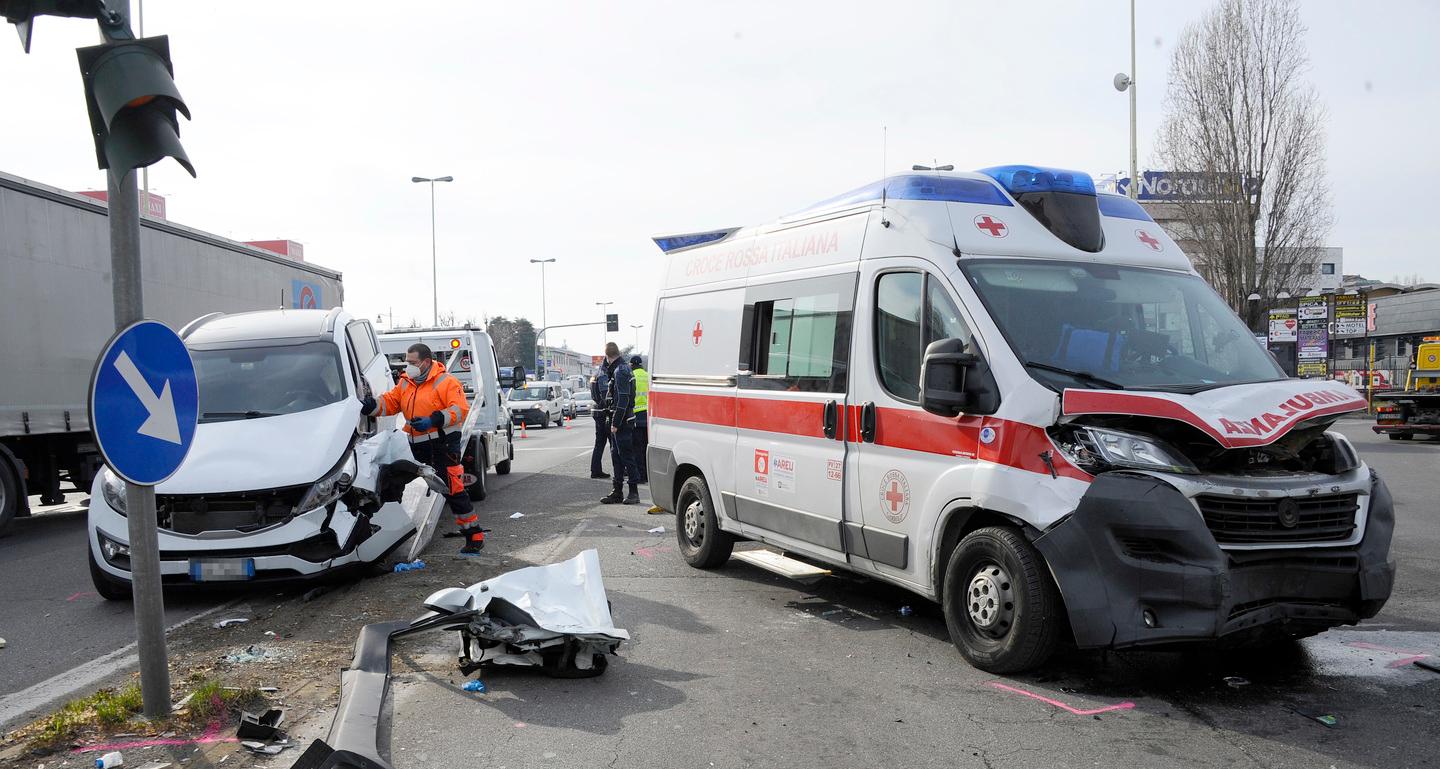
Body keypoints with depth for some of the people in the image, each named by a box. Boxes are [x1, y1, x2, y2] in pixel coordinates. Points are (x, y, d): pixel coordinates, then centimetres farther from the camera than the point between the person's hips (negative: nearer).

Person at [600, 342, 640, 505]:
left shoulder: (620, 371, -16)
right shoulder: (622, 368, 14)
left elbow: (623, 400, -22)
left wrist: (616, 423, -21)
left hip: (621, 421, -10)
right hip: (619, 421, 10)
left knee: (626, 455, -5)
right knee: (616, 455, 13)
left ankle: (634, 492, 0)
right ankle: (618, 492, 18)